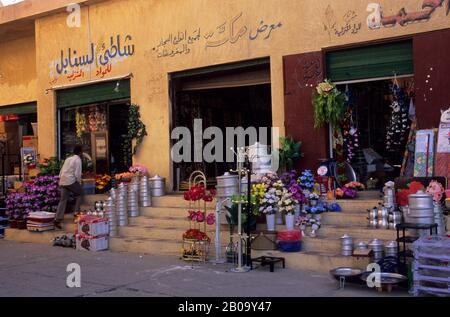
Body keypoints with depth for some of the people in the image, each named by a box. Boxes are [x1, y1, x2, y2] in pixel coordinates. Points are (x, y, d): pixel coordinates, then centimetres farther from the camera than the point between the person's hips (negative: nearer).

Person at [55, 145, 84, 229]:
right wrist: (79, 184, 2)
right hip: (71, 181, -7)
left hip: (63, 181, 7)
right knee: (80, 193, 15)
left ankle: (58, 219, 0)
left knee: (63, 200, 7)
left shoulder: (68, 159, 22)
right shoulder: (78, 160, -2)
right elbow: (77, 174, -10)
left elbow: (61, 172, 20)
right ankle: (76, 212, 10)